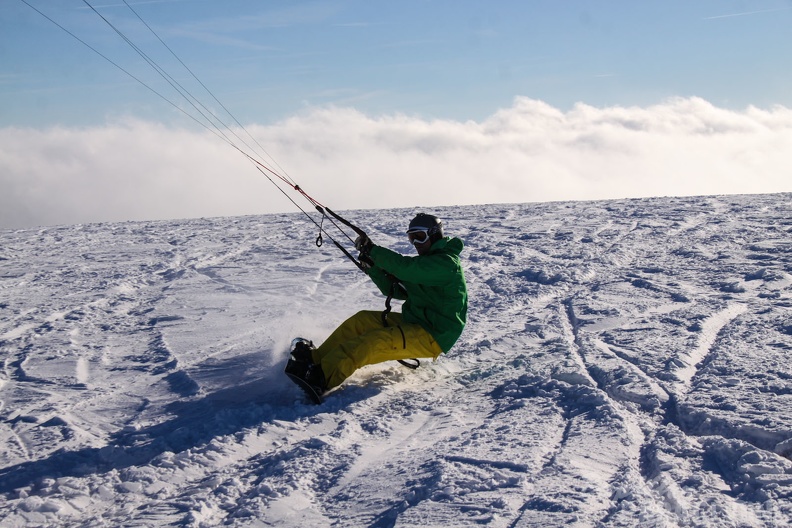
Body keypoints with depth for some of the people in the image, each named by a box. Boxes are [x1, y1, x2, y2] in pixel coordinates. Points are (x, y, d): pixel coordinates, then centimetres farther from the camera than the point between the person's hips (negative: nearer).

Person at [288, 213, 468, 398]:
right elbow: (394, 289, 13)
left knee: (379, 341, -28)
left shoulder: (446, 262, -15)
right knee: (362, 320, -3)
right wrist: (372, 266, -1)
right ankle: (315, 358, -9)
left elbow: (403, 267, -27)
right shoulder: (426, 262, 16)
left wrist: (372, 250, -18)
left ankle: (322, 377, -37)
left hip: (433, 337, -10)